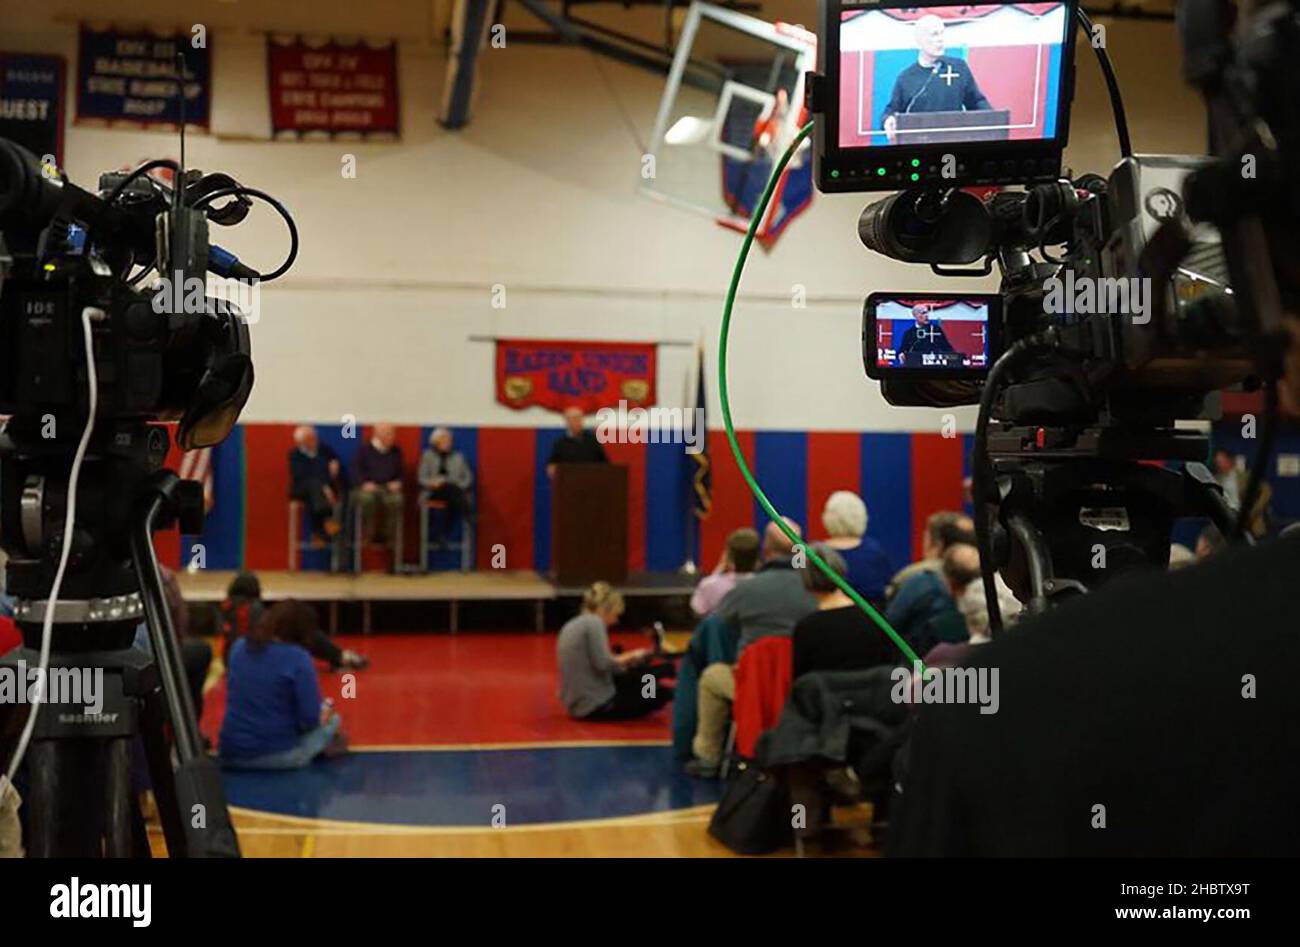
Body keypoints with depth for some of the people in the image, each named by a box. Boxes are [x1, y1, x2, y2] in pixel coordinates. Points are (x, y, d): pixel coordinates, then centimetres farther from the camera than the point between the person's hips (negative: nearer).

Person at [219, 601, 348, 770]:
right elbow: (310, 719, -16)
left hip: (231, 754, 6)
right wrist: (325, 710, 8)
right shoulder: (298, 657, -15)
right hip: (277, 755, -5)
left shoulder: (239, 647, 4)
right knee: (333, 719, 20)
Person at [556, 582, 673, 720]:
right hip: (596, 705, -10)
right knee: (661, 693, 0)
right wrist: (630, 656, -7)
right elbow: (603, 664, -23)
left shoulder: (573, 625, 13)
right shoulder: (593, 622, -14)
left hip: (578, 703, 10)